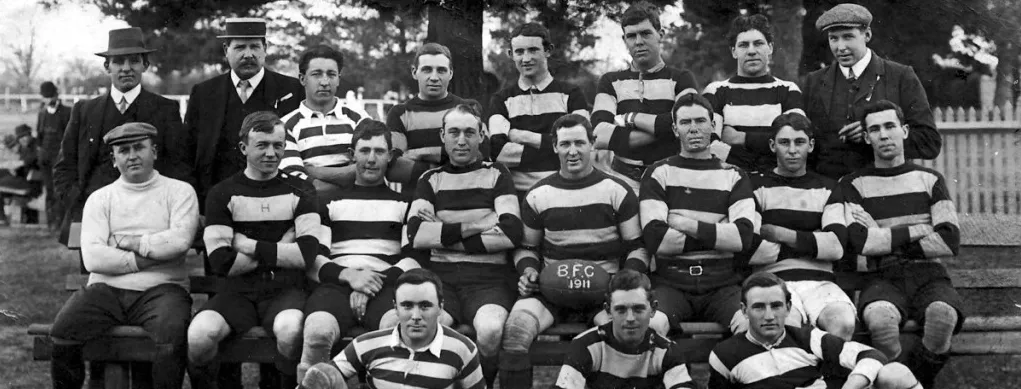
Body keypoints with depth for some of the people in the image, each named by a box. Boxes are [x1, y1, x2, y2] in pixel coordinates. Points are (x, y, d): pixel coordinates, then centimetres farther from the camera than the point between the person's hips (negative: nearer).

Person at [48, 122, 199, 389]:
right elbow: (92, 258, 1)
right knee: (61, 335, -23)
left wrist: (129, 242, -1)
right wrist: (150, 257, -5)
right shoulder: (100, 198, 16)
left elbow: (180, 240, -8)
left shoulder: (179, 191, 11)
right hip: (107, 288, 2)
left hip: (160, 289, -2)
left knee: (173, 335, -35)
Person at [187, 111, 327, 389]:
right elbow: (221, 263, -4)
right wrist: (280, 252, -4)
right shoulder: (223, 194, 7)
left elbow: (308, 254, -6)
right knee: (199, 334, -29)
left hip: (286, 290, -1)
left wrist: (249, 246, -5)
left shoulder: (300, 191, 8)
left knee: (290, 328, -35)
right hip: (239, 292, 1)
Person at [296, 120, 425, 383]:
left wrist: (375, 282, -8)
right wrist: (349, 275, -7)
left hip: (386, 285, 0)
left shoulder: (404, 201, 23)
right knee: (318, 331, -36)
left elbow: (415, 258, 10)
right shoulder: (329, 201, 24)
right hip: (336, 284, 1)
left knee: (400, 327, -38)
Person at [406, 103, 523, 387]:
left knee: (490, 330, -34)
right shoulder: (431, 179, 18)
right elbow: (416, 235, 0)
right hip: (441, 273, 1)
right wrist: (477, 226, -6)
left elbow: (511, 234, -3)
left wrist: (444, 236, -2)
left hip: (488, 276, -1)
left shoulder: (496, 174, 13)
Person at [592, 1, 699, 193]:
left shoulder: (681, 80, 10)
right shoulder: (611, 82, 13)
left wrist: (630, 118, -3)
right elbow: (600, 137, -4)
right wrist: (661, 129, -9)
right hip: (624, 178, 1)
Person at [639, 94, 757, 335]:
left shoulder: (733, 176, 14)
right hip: (671, 282, -1)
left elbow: (743, 237, -4)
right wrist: (718, 235, -3)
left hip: (723, 282, 1)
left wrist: (687, 225, -7)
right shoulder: (659, 173, 10)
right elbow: (655, 239, -6)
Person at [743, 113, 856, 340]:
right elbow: (749, 250, -7)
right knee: (787, 326, -35)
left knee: (843, 324, -29)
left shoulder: (826, 188, 19)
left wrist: (779, 234, -2)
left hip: (820, 281, 3)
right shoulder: (756, 185, 9)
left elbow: (836, 247, 2)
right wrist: (811, 242, 2)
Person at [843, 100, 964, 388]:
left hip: (928, 274, 1)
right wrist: (917, 231, -3)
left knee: (943, 314, -34)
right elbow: (860, 242, -7)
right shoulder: (853, 185, 9)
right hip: (883, 278, -1)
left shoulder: (929, 179, 13)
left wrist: (887, 242, -3)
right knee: (878, 317, -36)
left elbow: (950, 242, 1)